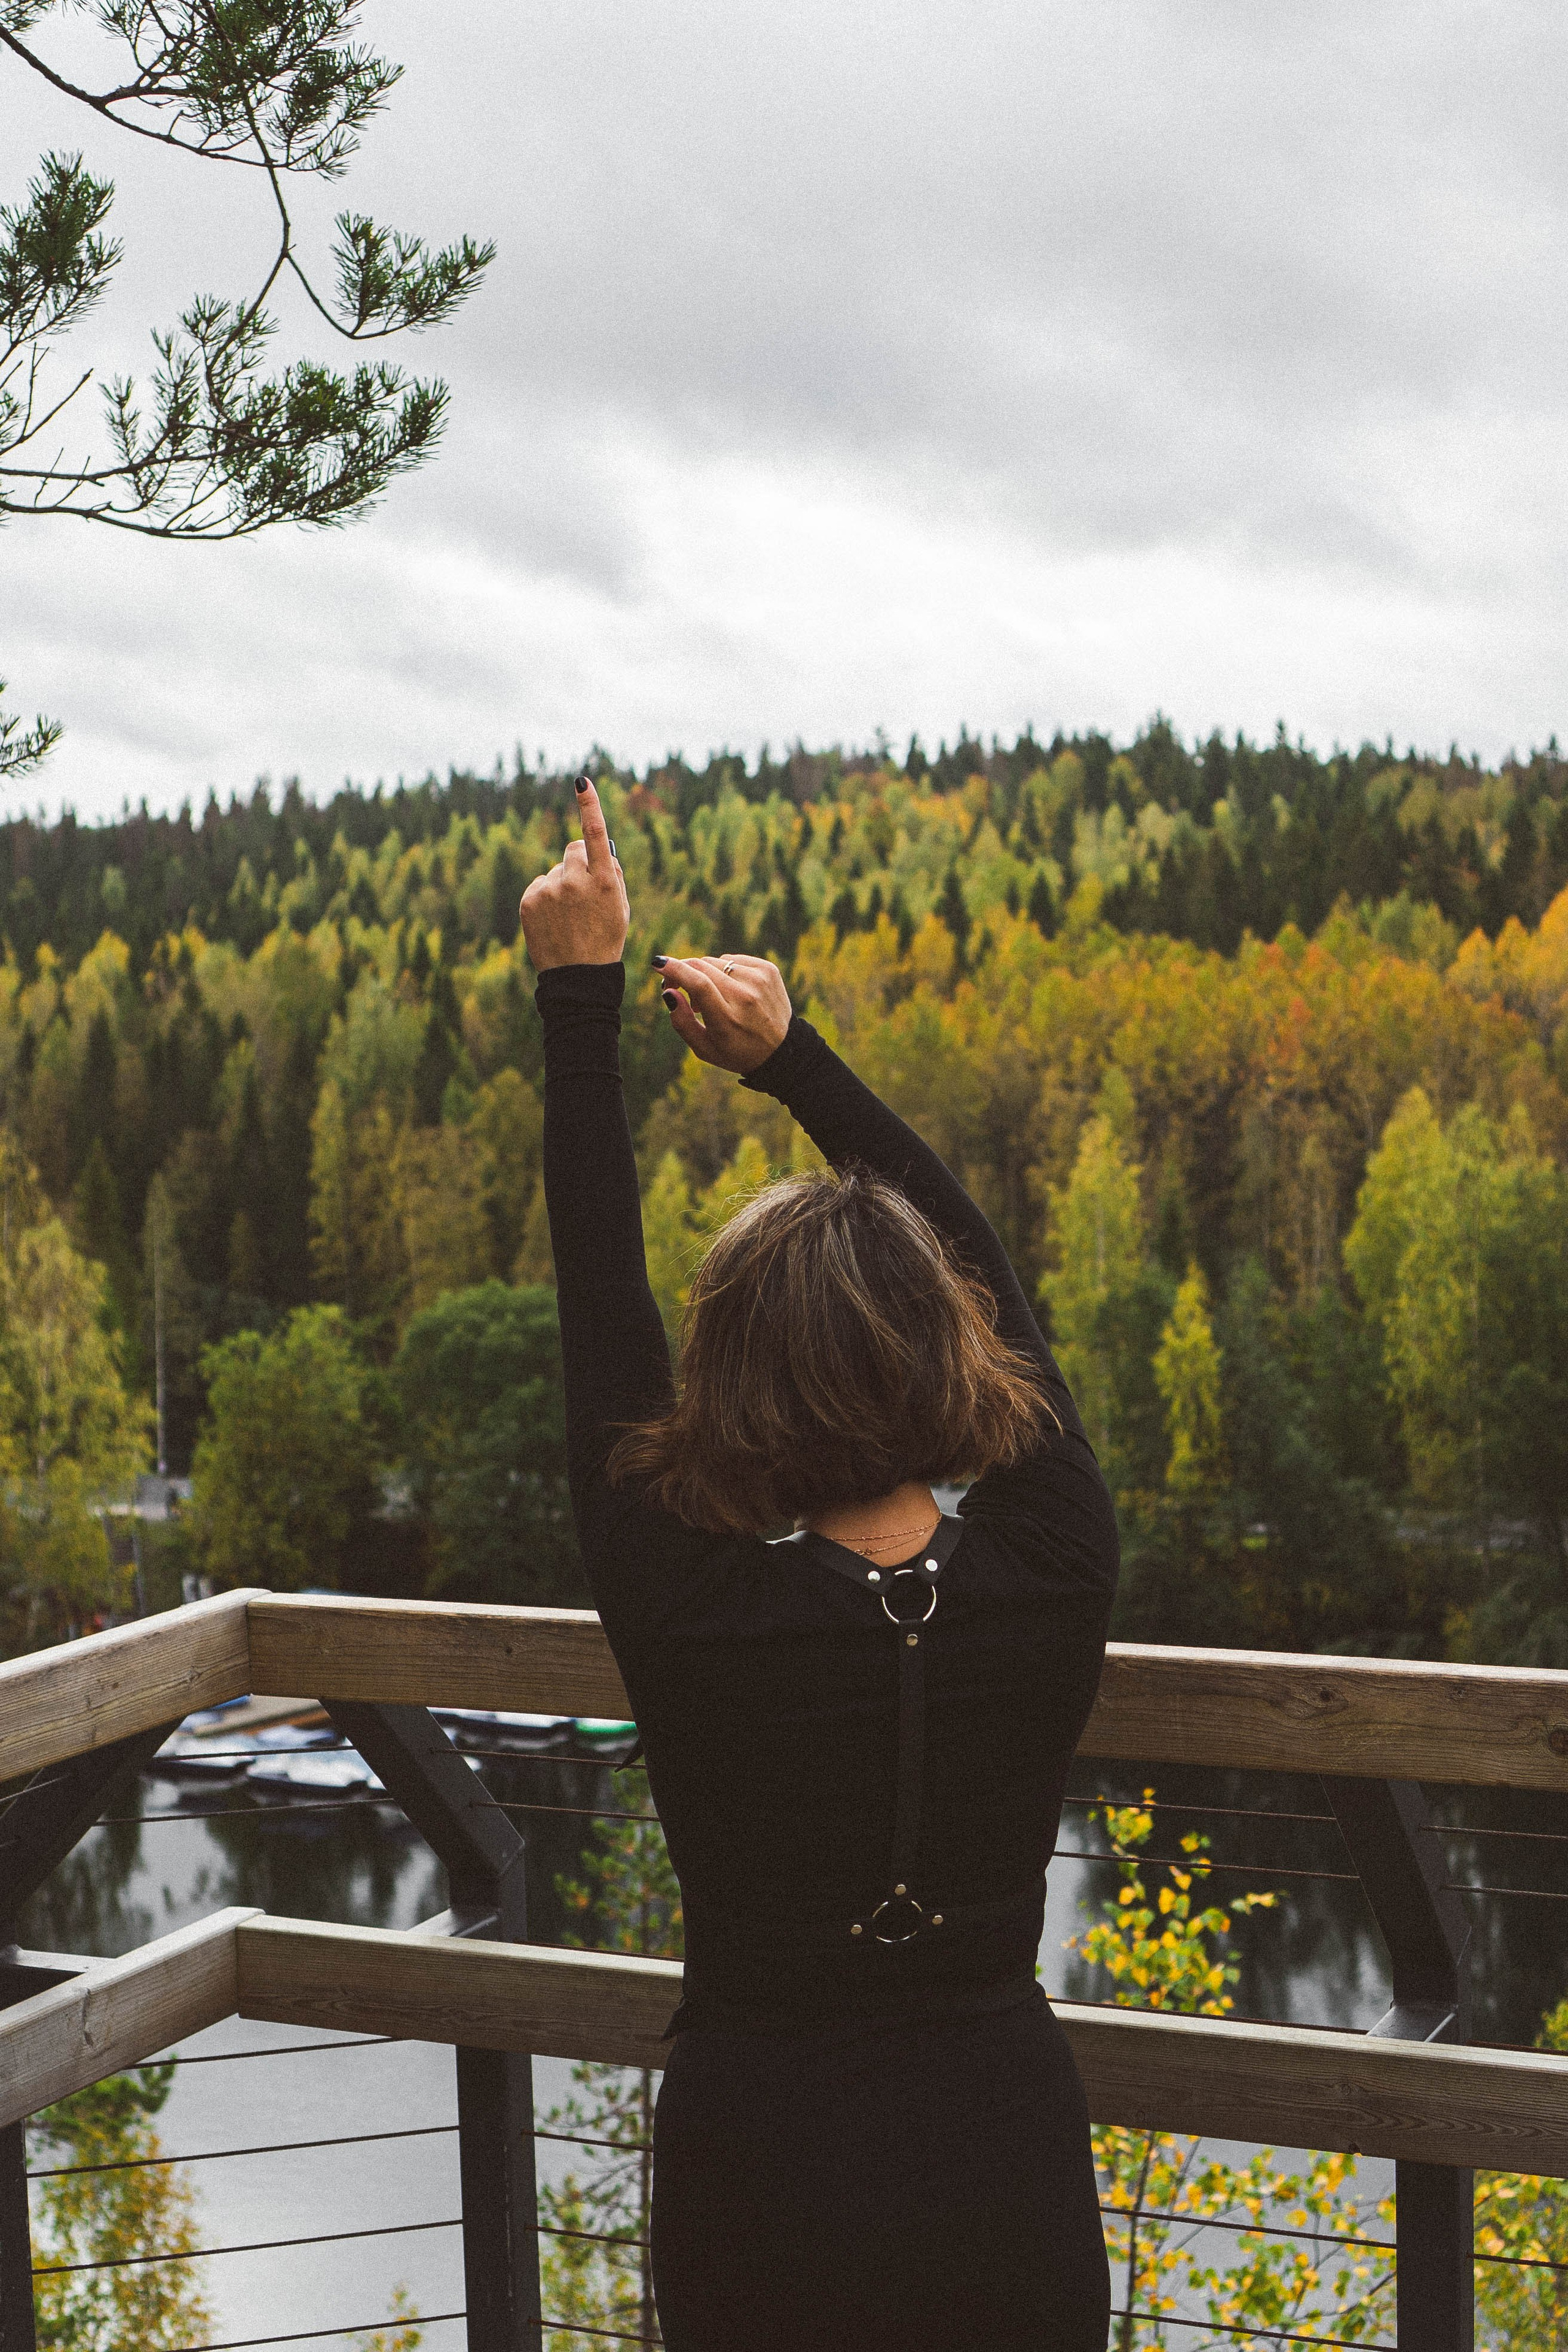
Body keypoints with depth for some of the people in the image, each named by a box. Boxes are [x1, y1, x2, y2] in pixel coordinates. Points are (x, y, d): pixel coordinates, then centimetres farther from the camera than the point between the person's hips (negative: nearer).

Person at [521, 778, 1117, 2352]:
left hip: (762, 2183, -1)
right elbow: (995, 1276, -2)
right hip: (1011, 2180, 2)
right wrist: (792, 1057, 0)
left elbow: (601, 1303, -9)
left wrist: (580, 1000, -3)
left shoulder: (683, 1615, -22)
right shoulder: (1049, 1588, -17)